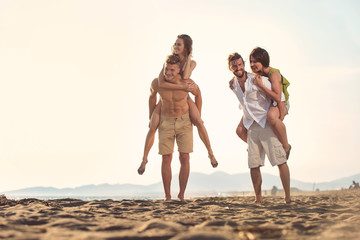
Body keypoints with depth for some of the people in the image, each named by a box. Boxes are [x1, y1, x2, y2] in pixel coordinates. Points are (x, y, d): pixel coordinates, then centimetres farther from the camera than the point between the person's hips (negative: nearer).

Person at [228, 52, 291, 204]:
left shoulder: (257, 80, -13)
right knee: (253, 165, 3)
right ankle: (258, 199, 12)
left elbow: (279, 96, -9)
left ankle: (288, 198, -1)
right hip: (251, 127, 5)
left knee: (280, 161, -7)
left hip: (267, 125, -5)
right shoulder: (233, 84, 6)